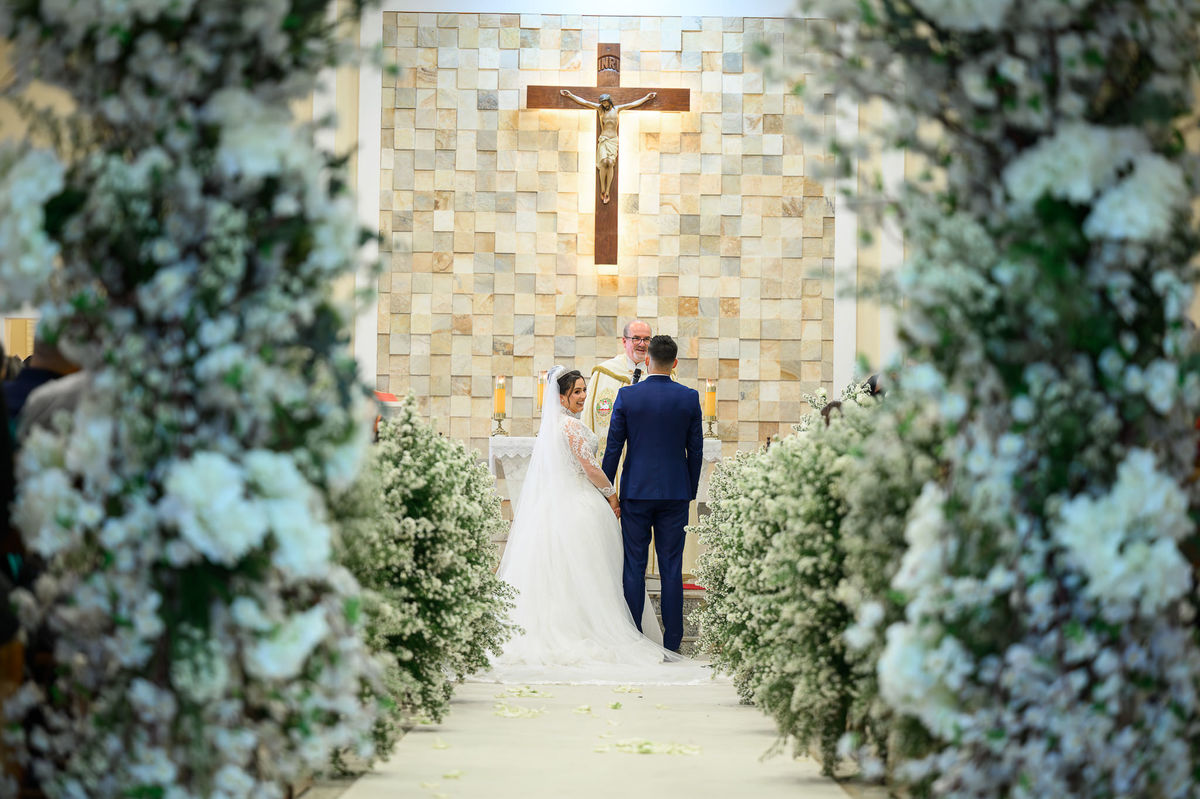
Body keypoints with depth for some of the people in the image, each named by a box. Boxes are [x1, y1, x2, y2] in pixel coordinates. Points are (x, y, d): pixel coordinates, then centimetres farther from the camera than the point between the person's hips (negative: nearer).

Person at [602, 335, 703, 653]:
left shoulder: (627, 395, -6)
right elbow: (695, 450, 2)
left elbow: (613, 447, -3)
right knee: (671, 568, 5)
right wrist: (690, 492, 13)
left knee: (634, 567, 4)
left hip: (636, 491, -1)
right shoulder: (689, 398, -2)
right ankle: (672, 641, 5)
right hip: (675, 493, 1)